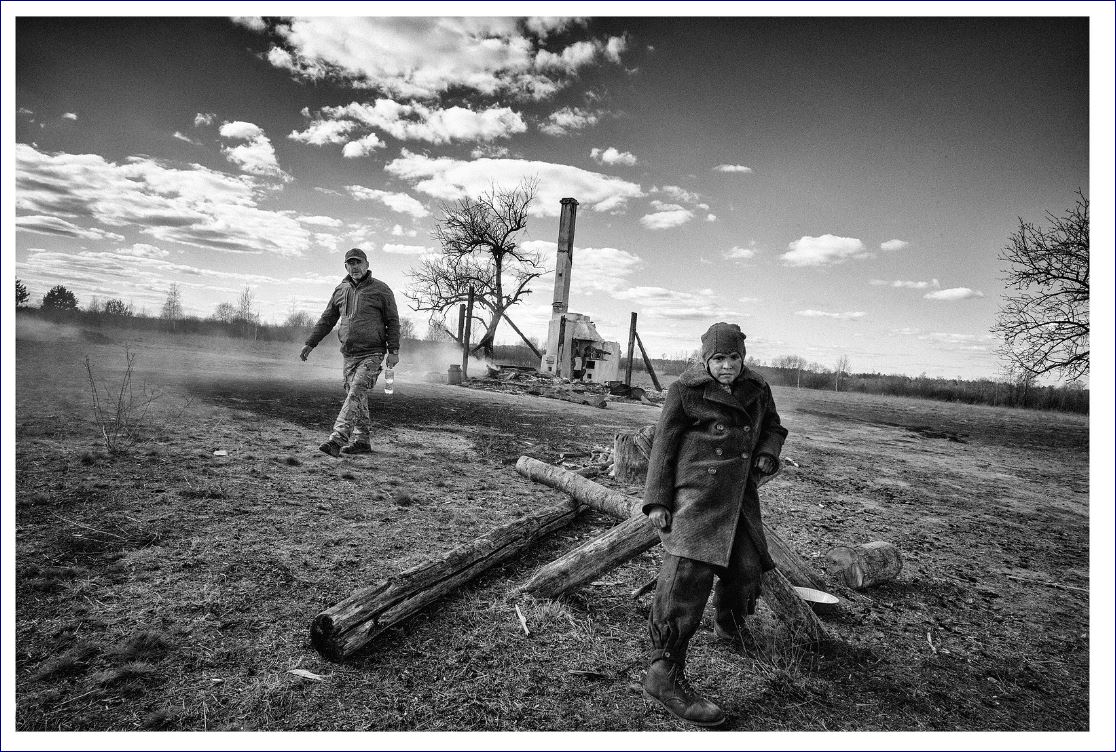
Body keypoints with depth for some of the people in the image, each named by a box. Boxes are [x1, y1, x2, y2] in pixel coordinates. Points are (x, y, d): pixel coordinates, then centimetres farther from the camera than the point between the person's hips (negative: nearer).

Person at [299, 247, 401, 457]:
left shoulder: (381, 290, -2)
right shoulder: (340, 290, 13)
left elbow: (393, 321, -1)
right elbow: (326, 320, 19)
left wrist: (394, 350, -8)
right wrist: (310, 343, 14)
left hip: (372, 353, -6)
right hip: (349, 354, 6)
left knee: (356, 393, -17)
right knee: (357, 398, 9)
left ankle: (337, 438, -23)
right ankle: (362, 441, 17)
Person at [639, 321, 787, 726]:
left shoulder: (757, 389, 10)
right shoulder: (685, 390, -6)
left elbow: (773, 427, 26)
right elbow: (664, 445, -4)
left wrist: (767, 454, 3)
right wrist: (657, 500, -7)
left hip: (739, 495, 6)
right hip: (695, 494, -6)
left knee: (747, 568, 11)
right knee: (688, 573, -17)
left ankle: (728, 625, 46)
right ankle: (664, 675, -12)